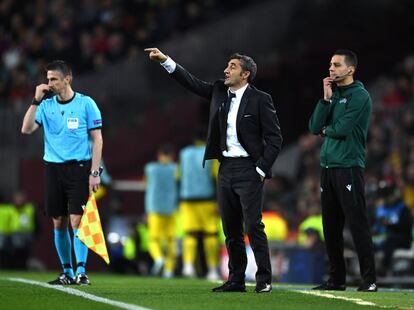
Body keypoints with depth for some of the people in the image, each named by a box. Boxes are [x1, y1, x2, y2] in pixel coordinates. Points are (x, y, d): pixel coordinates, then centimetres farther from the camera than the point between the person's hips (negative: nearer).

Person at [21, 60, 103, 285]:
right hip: (53, 168, 4)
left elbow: (97, 139, -1)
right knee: (58, 223, 5)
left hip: (79, 167, -4)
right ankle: (67, 272, 13)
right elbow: (26, 129, -4)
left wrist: (94, 172, -8)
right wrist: (36, 100, -10)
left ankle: (81, 271, -11)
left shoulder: (86, 104, -1)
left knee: (76, 220, -11)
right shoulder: (46, 105, 7)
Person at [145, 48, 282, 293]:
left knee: (253, 226, -9)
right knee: (231, 229, 9)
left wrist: (261, 169, -12)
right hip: (226, 168, 7)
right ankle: (236, 280, 14)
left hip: (248, 169, -7)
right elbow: (191, 82, 9)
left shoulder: (260, 100, -6)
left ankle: (264, 280, -4)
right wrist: (165, 60, 0)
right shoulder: (219, 92, 11)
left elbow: (274, 138, -7)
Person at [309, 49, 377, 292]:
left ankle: (369, 280, -7)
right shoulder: (333, 94, 16)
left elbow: (342, 129, -16)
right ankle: (337, 279, 16)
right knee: (331, 227, 10)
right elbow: (315, 127, 6)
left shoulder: (359, 95, -7)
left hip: (349, 167, -8)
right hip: (328, 167, 8)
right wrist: (327, 98, -2)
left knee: (358, 225, -9)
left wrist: (326, 130, 4)